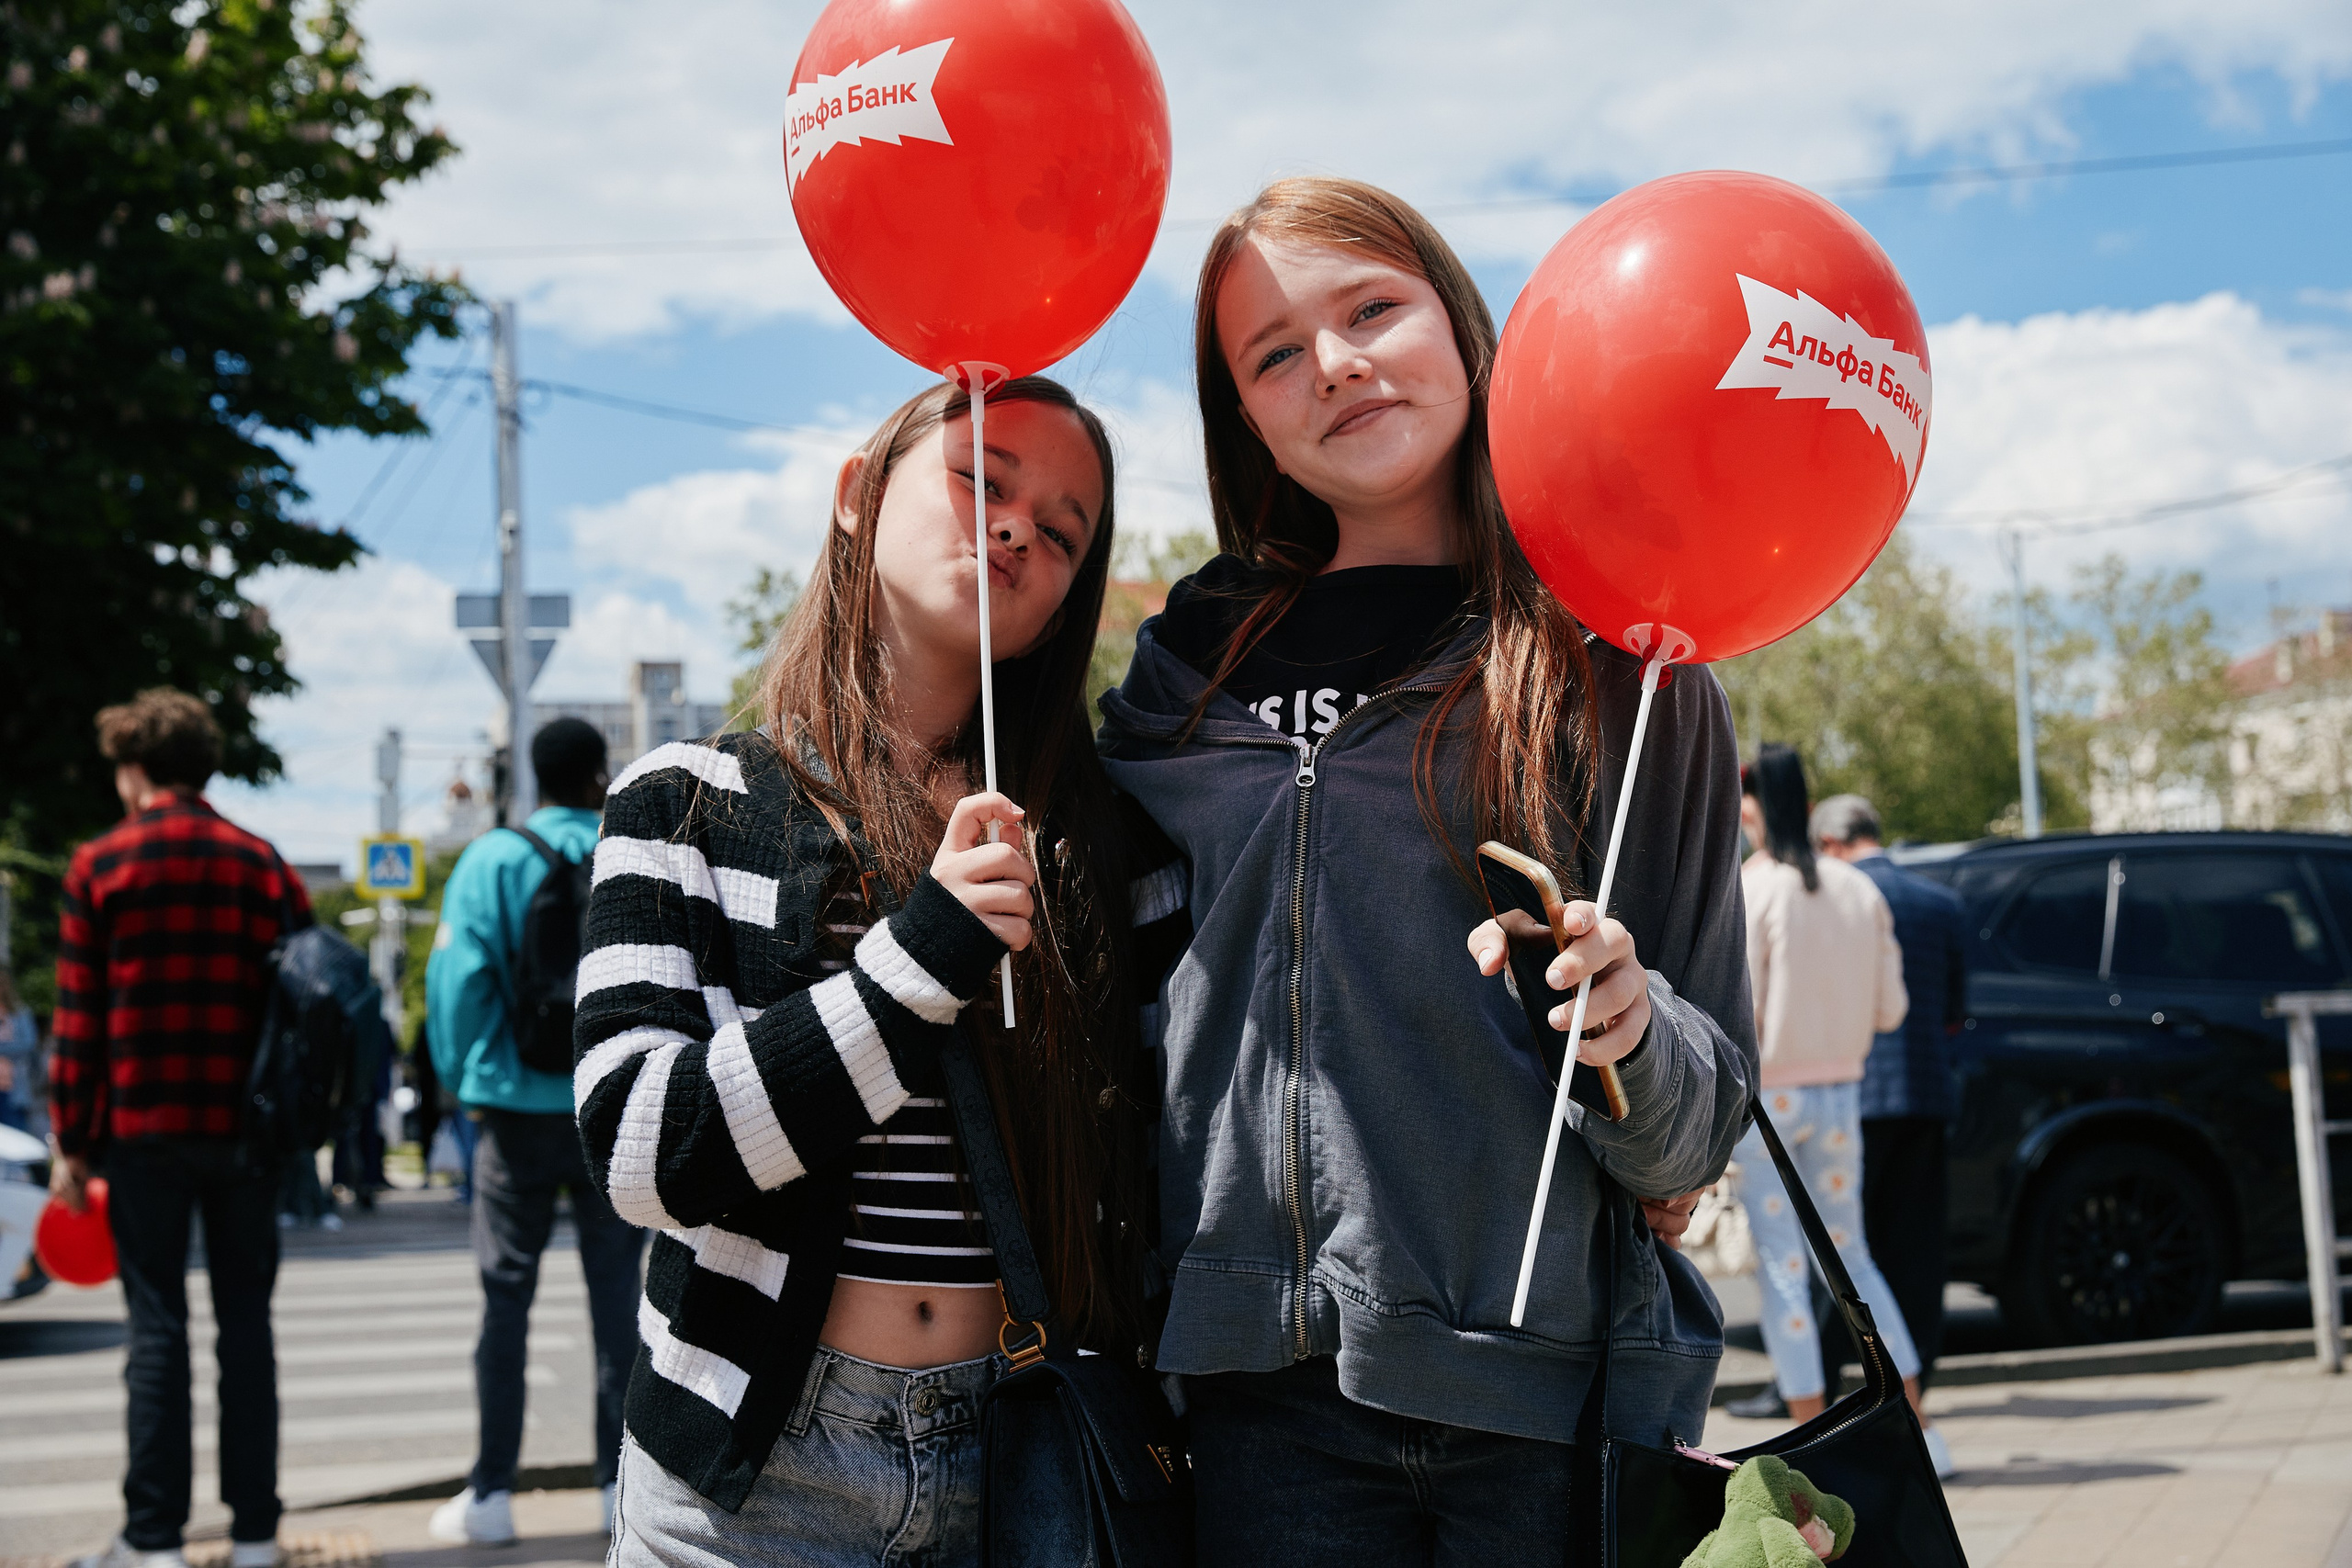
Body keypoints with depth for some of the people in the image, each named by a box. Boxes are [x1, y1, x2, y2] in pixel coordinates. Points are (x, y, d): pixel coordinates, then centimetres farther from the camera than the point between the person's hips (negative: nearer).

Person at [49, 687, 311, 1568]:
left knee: (157, 1329, 2)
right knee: (246, 1324, 7)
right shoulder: (262, 866, 5)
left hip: (143, 1131, -2)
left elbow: (78, 1017, -3)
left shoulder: (101, 866, -2)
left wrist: (72, 1143, 1)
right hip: (245, 1131, 2)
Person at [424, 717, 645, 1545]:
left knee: (506, 1297, 5)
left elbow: (456, 978, -7)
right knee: (616, 1291, 8)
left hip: (517, 1106, -1)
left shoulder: (493, 861, -3)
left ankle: (491, 1492, 6)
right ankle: (620, 1480, 10)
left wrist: (463, 1079, 5)